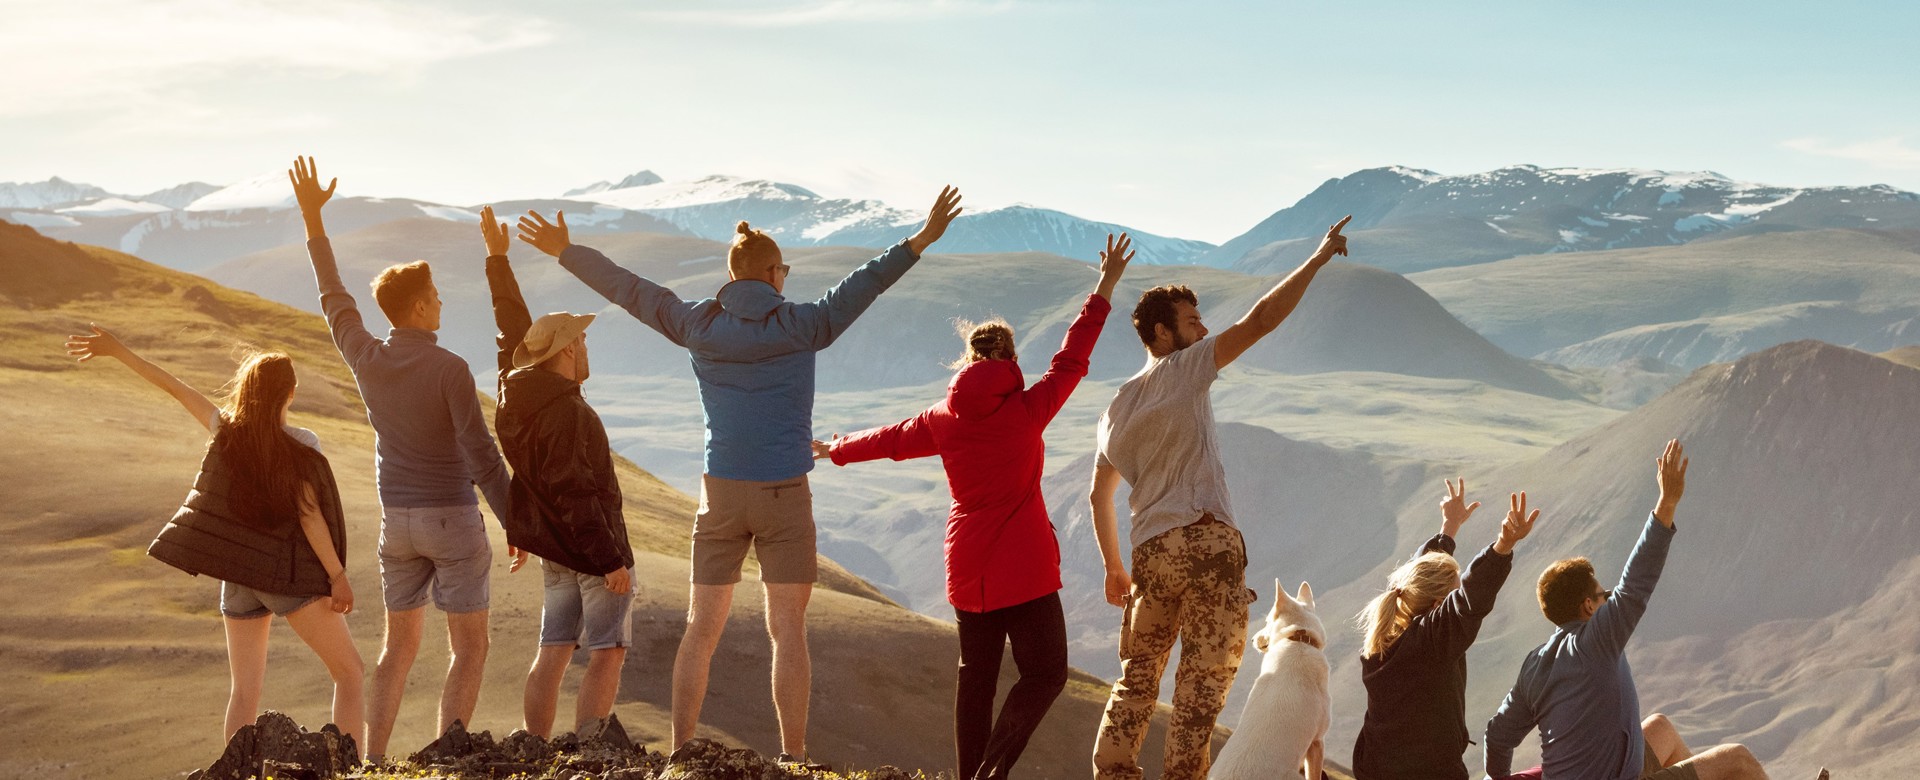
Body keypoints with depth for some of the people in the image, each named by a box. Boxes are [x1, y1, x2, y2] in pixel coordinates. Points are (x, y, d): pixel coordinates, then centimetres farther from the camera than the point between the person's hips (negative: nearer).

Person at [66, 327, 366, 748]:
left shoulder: (226, 430, 0)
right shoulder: (301, 445, -12)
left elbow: (174, 386, 7)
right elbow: (308, 513, -15)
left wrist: (117, 350, 16)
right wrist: (338, 575, -11)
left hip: (237, 578, 5)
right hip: (290, 576, -5)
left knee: (245, 690, 10)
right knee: (350, 674, 3)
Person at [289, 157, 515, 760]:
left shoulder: (366, 358, -2)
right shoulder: (450, 369, -17)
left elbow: (333, 298, 14)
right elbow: (480, 454, -18)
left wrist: (312, 218, 21)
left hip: (397, 519, 6)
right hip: (452, 519, -6)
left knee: (399, 647, 15)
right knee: (469, 647, 3)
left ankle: (372, 764, 10)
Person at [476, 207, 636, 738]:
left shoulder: (519, 390, 4)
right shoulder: (566, 413, -22)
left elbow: (513, 328, 18)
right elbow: (574, 494, -24)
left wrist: (498, 258, 26)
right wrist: (610, 560, -22)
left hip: (555, 549, 9)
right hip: (592, 546, -9)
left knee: (553, 652, 11)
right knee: (607, 654, -6)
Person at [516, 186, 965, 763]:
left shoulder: (699, 324, 0)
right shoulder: (800, 326, -8)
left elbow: (629, 289, 8)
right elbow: (865, 284, -13)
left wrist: (566, 252, 20)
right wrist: (921, 241, -14)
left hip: (721, 496, 3)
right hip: (784, 496, -2)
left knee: (701, 630, 9)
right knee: (789, 632, 1)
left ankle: (681, 754, 10)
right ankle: (793, 759, 1)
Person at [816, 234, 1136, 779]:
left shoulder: (943, 421, 2)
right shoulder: (1026, 412, -10)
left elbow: (891, 439, 17)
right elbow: (1071, 360, -5)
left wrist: (836, 452, 36)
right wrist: (1105, 290, 2)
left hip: (968, 567, 5)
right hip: (1025, 566, -5)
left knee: (976, 677, 14)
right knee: (1045, 673, -1)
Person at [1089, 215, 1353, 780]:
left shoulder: (1119, 406, 19)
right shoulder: (1184, 370, 1)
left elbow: (1099, 495, 22)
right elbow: (1260, 321, -9)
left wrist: (1113, 568, 30)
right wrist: (1318, 260, -4)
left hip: (1149, 552, 6)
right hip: (1206, 542, -6)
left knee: (1136, 680, 15)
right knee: (1203, 684, -1)